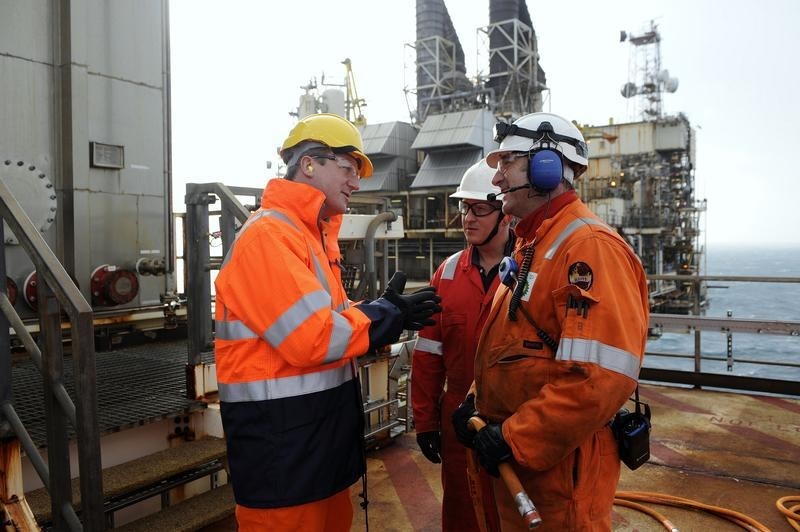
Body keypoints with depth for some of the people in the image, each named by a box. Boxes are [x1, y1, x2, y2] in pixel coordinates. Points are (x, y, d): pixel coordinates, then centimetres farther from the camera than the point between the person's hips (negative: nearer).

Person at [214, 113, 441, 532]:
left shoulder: (312, 236, 15)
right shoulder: (268, 234, -18)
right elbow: (313, 337, -26)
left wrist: (389, 313, -4)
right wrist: (388, 316, -13)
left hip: (322, 423, 10)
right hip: (281, 434, -10)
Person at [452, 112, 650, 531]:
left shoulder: (590, 246, -20)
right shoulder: (532, 244, 12)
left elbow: (603, 378, -29)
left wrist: (514, 439, -23)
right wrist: (477, 401, 7)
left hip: (560, 466, -9)